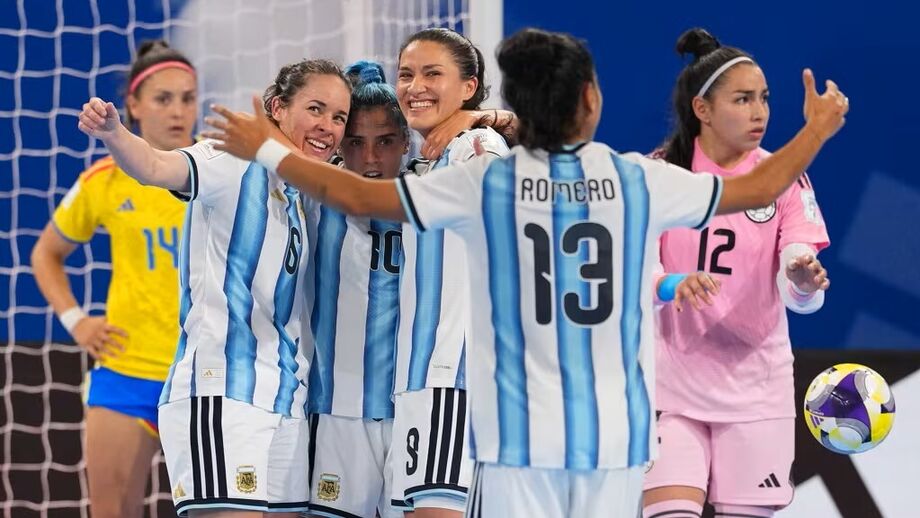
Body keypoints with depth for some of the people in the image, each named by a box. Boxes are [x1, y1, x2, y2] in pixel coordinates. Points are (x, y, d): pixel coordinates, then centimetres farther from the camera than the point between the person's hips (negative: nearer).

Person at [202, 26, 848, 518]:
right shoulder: (639, 180, -1)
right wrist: (816, 131, 30)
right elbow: (760, 187, 12)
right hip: (617, 433, 1)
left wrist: (267, 149, 15)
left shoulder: (486, 183, -4)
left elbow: (357, 196, 0)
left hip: (520, 435, -1)